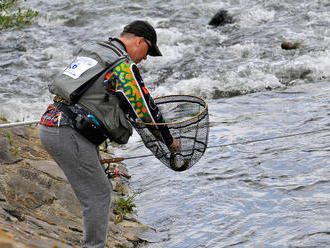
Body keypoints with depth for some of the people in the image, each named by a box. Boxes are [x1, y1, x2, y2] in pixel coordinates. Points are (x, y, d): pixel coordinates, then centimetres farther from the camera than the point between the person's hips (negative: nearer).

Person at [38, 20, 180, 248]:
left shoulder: (90, 51, 20)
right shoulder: (123, 65, -8)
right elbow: (145, 108, -5)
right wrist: (170, 141, 8)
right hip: (69, 134, -9)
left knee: (101, 190, 18)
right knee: (98, 196, -3)